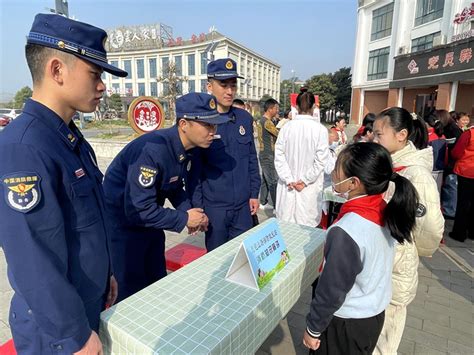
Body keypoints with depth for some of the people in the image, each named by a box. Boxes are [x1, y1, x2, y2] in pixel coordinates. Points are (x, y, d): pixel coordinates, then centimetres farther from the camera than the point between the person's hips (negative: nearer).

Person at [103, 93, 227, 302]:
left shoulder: (187, 148, -6)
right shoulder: (153, 150, -32)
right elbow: (138, 210, -31)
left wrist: (190, 211, -9)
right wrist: (184, 219, -21)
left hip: (148, 221, 8)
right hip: (123, 224, -8)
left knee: (159, 282, 19)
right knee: (133, 291, 6)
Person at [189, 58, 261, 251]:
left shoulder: (245, 118, 2)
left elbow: (252, 159, 9)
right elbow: (194, 170, -8)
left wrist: (254, 193, 7)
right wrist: (197, 207, -9)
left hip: (244, 205, 4)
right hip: (214, 206, -3)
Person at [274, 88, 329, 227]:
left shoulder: (286, 127, -5)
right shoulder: (320, 129, -9)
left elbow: (279, 156, -6)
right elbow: (320, 161, -10)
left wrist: (289, 180, -4)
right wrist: (305, 180, -5)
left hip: (287, 185, 2)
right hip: (310, 188, -1)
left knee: (285, 223, 13)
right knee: (307, 225, 9)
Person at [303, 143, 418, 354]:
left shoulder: (346, 231, -34)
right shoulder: (385, 212, -11)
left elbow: (332, 290, -24)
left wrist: (313, 329, -8)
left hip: (347, 322, -6)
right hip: (375, 313, 7)